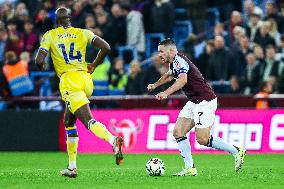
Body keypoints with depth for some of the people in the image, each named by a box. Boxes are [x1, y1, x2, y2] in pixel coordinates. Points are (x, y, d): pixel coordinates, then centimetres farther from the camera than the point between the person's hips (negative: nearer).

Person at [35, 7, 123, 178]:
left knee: (89, 121, -17)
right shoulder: (82, 33, 13)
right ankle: (72, 167, 19)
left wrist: (43, 67, 20)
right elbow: (106, 47, 4)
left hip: (69, 80, -5)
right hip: (86, 79, 5)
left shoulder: (50, 36, 6)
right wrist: (93, 66, 16)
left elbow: (39, 60, -3)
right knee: (69, 121, 20)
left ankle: (113, 140, -47)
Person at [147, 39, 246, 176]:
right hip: (193, 102, 10)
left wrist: (166, 93, -50)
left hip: (205, 101, -10)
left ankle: (236, 151, 2)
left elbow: (182, 80, -38)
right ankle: (190, 168, -1)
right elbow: (169, 75, 39)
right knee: (178, 132, 0)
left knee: (202, 139, -13)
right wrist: (155, 85, 44)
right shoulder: (173, 63, 14)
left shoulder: (179, 60, -18)